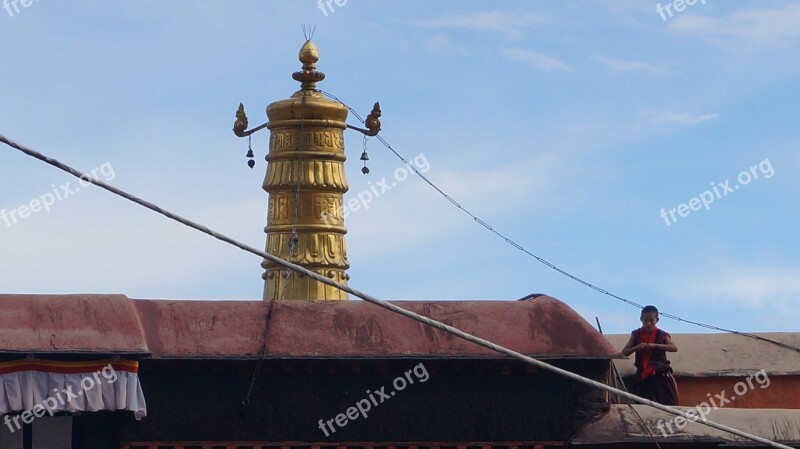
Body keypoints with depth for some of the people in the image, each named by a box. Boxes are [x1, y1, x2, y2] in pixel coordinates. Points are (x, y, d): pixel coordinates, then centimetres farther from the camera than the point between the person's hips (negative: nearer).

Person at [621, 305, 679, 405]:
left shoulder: (661, 335, -1)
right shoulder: (636, 335, 5)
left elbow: (674, 348, -16)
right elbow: (624, 352, 4)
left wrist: (655, 345, -25)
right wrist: (636, 347, -16)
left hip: (660, 375, -1)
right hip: (643, 375, 1)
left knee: (667, 404, -3)